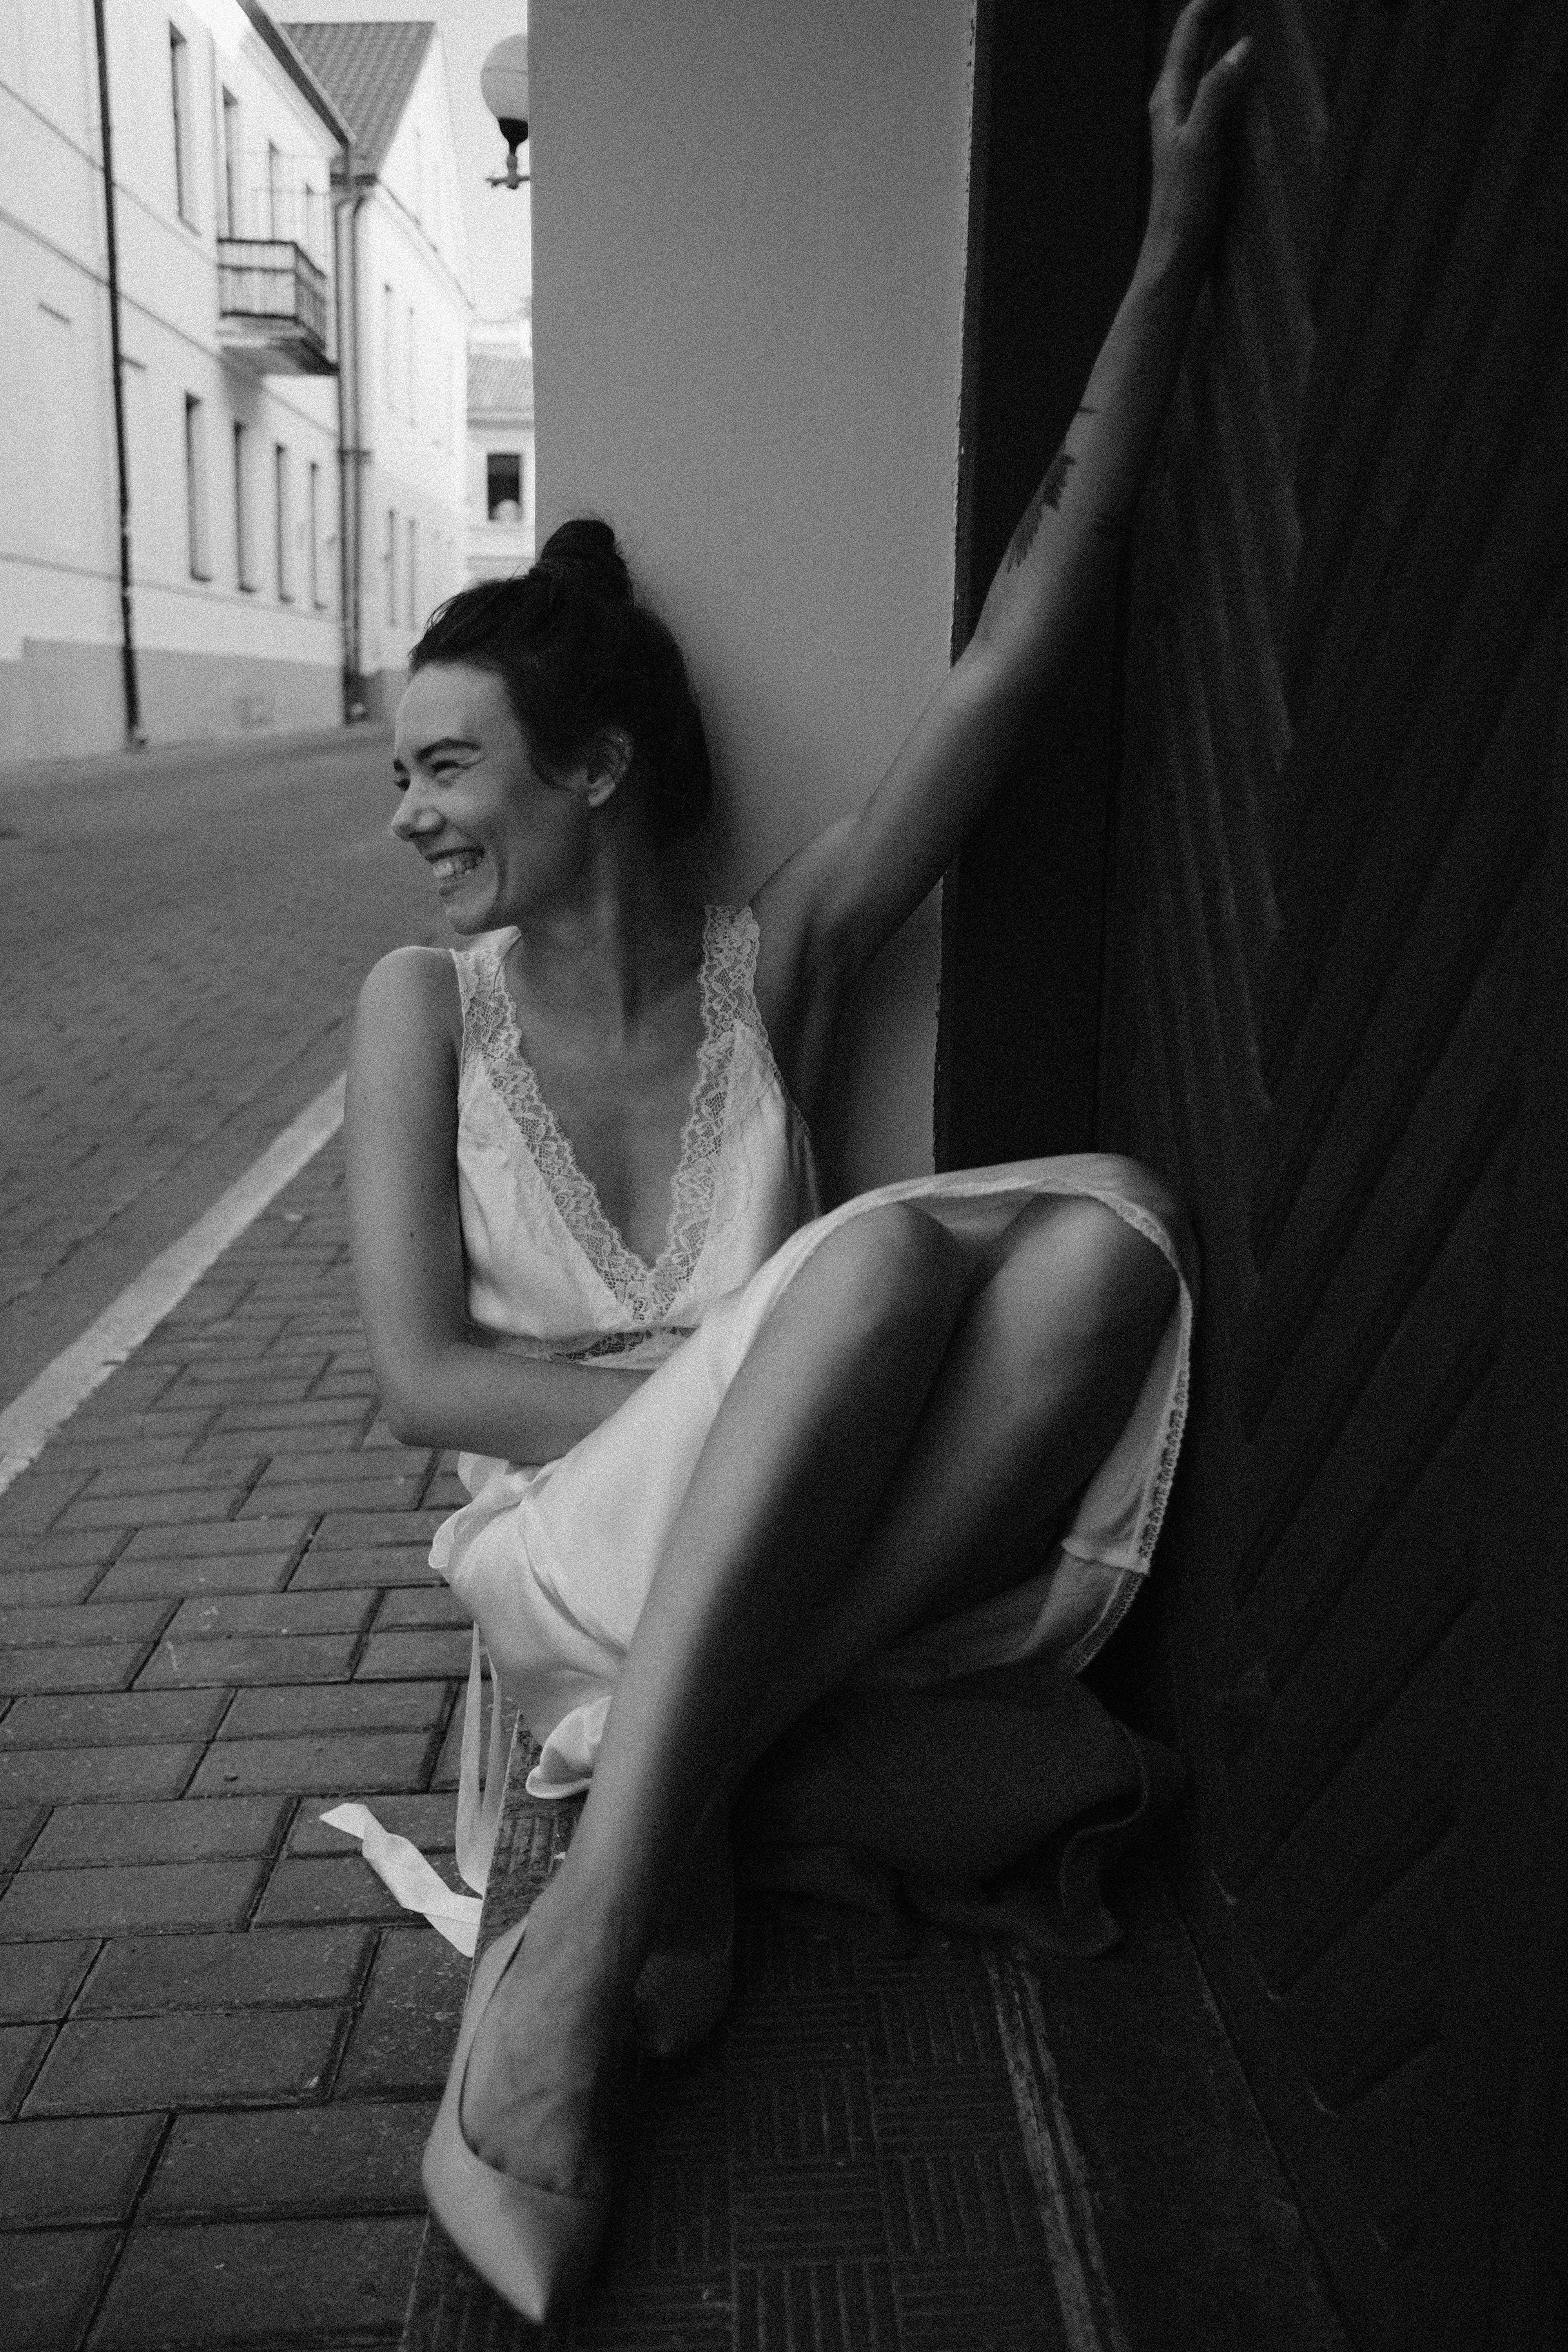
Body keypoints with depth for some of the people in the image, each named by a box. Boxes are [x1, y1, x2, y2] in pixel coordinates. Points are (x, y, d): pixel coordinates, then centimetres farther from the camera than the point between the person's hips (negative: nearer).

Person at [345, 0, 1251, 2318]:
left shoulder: (772, 967, 1)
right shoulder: (426, 1003, 0)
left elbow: (1016, 648, -6)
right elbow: (424, 1379, -6)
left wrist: (1172, 249, -10)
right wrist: (762, 1364, -17)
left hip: (790, 1560, 3)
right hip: (565, 1559, -2)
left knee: (1108, 1228, -25)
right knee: (888, 1250, -32)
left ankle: (664, 1820, -26)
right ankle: (576, 1965, -34)